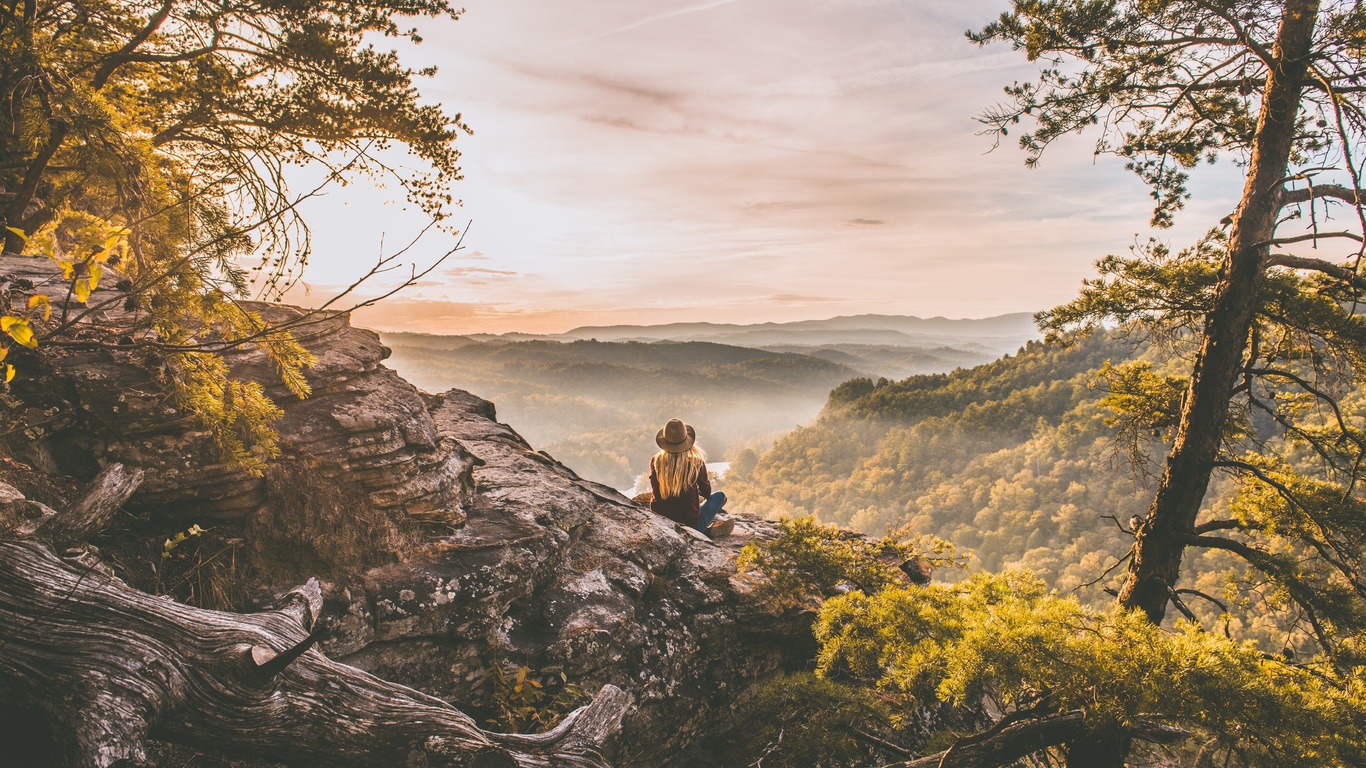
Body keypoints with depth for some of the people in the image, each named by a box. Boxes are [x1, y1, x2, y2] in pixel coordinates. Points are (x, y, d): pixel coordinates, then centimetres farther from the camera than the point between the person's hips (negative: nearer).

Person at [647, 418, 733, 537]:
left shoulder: (656, 461, -7)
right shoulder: (696, 462, -12)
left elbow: (655, 493, 6)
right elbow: (706, 492, 5)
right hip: (690, 523, -3)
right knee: (720, 496, 21)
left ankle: (707, 530, 21)